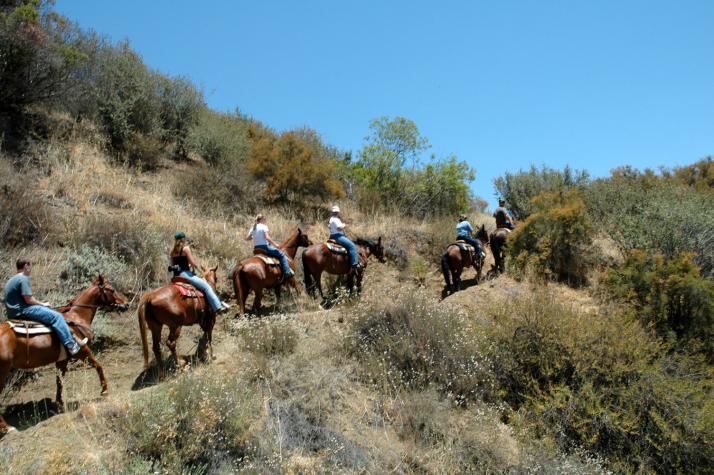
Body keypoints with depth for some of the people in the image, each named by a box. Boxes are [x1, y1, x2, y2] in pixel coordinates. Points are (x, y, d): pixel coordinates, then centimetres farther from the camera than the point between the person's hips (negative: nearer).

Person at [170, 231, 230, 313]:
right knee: (206, 286, -9)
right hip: (184, 273, -8)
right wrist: (202, 272, 1)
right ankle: (218, 307, -18)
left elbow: (172, 265, 16)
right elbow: (193, 263, -9)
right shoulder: (185, 248, -6)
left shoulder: (172, 251, 14)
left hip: (176, 276, 8)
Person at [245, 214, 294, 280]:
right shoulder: (263, 226, -8)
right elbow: (267, 237, -20)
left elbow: (247, 238, 9)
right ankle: (287, 272, -9)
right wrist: (275, 244, -13)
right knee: (281, 254, -1)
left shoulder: (253, 228, 11)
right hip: (264, 247, -8)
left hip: (256, 249, 8)